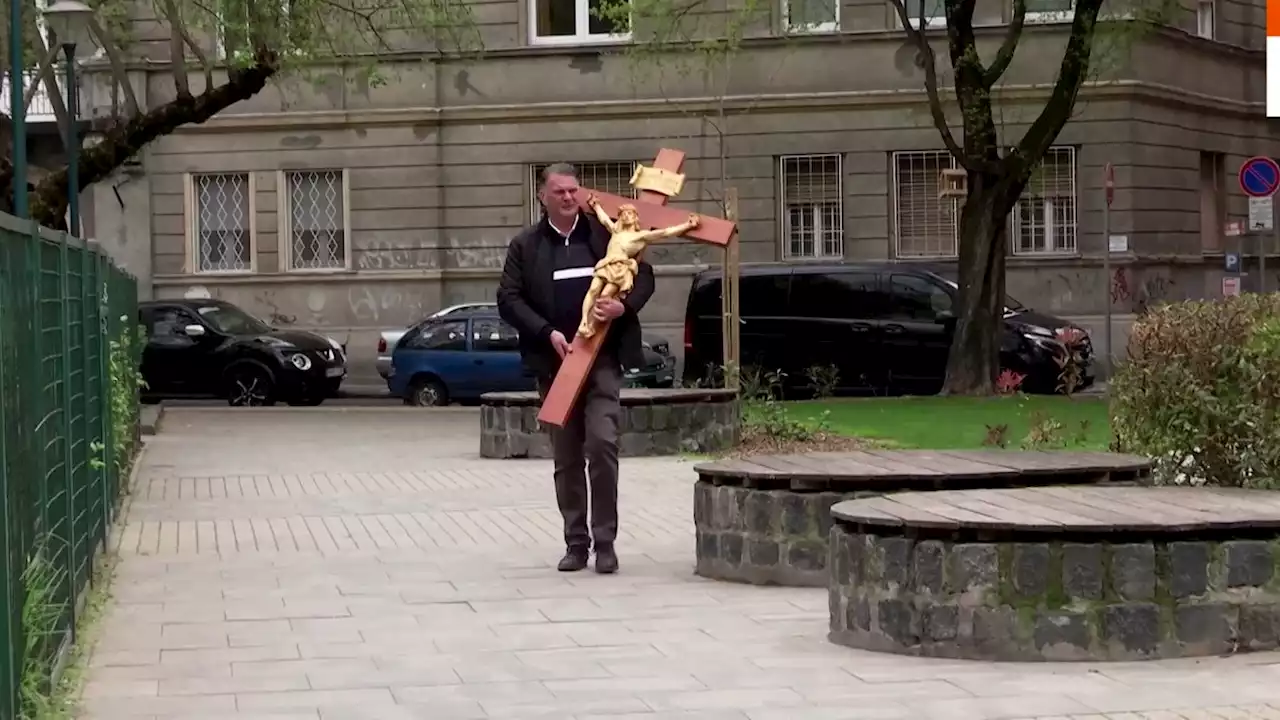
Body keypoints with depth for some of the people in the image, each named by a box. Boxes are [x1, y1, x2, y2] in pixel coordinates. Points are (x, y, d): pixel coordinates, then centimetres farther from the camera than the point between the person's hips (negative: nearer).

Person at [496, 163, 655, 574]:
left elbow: (643, 275, 6)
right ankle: (576, 542, 15)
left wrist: (625, 305, -14)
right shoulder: (525, 246, 7)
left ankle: (605, 540, -6)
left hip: (603, 358, -2)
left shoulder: (605, 234, 5)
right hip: (554, 363, 2)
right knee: (566, 459, 7)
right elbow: (508, 299, 1)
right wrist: (548, 333, -12)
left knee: (602, 443, -15)